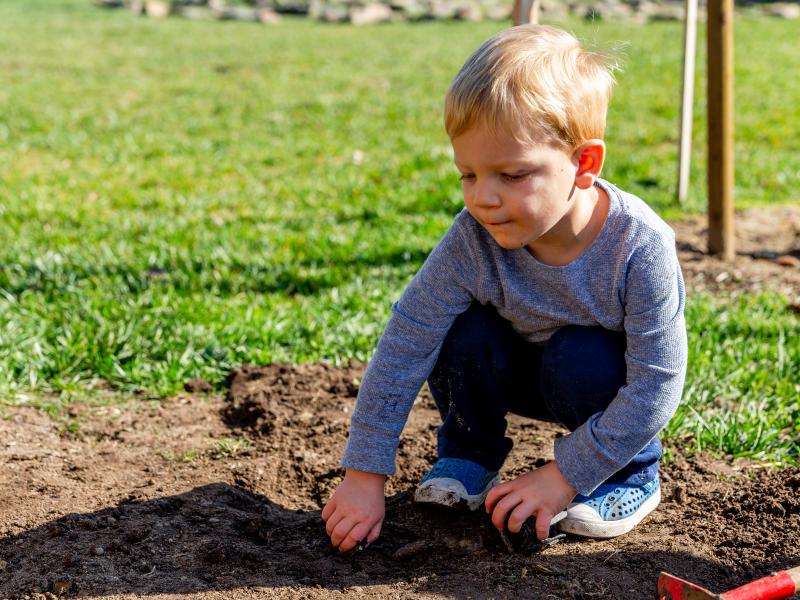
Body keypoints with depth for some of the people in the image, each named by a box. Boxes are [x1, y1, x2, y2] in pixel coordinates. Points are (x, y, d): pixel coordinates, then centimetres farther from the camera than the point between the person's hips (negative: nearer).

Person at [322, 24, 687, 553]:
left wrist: (563, 478, -31)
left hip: (604, 373, -2)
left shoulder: (638, 246, -35)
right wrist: (364, 475, -26)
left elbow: (656, 385, -31)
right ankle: (469, 455, 2)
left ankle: (630, 477, -4)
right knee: (462, 332, -25)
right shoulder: (473, 241, -29)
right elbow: (403, 346, -26)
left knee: (583, 361, -33)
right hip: (521, 368, 2)